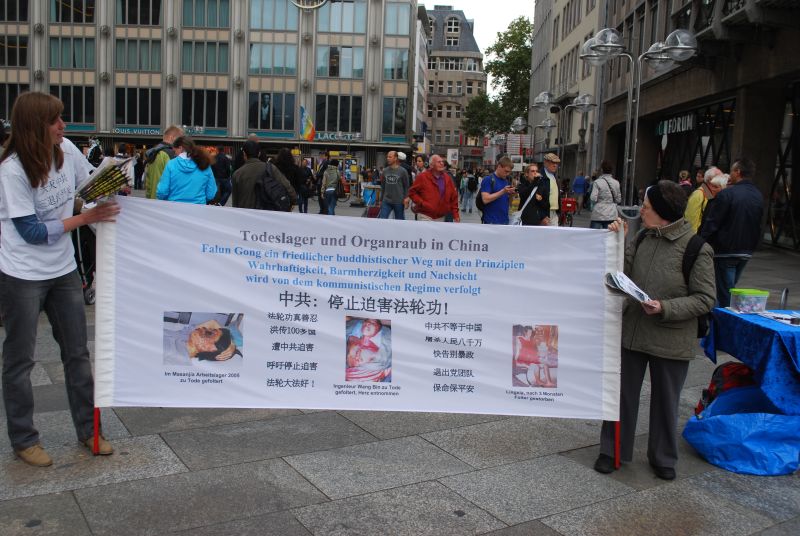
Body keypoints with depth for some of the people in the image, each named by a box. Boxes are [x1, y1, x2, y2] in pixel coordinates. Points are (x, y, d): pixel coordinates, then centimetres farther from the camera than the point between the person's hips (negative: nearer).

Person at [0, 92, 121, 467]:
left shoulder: (66, 149, -4)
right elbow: (32, 232, -20)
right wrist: (86, 218, -19)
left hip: (63, 270, 6)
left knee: (77, 352, 12)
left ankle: (88, 430, 25)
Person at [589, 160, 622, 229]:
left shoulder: (597, 182, -9)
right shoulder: (616, 183, 3)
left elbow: (593, 198, -13)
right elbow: (618, 200, 8)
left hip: (598, 215, -3)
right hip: (612, 215, 3)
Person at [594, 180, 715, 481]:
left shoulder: (696, 249, -14)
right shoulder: (643, 238, 2)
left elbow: (705, 299, -13)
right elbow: (623, 272, 3)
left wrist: (665, 308, -23)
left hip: (671, 341, -4)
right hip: (631, 331, 4)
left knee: (665, 401, 14)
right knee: (622, 393, 13)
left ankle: (663, 458, 33)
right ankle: (612, 450, 28)